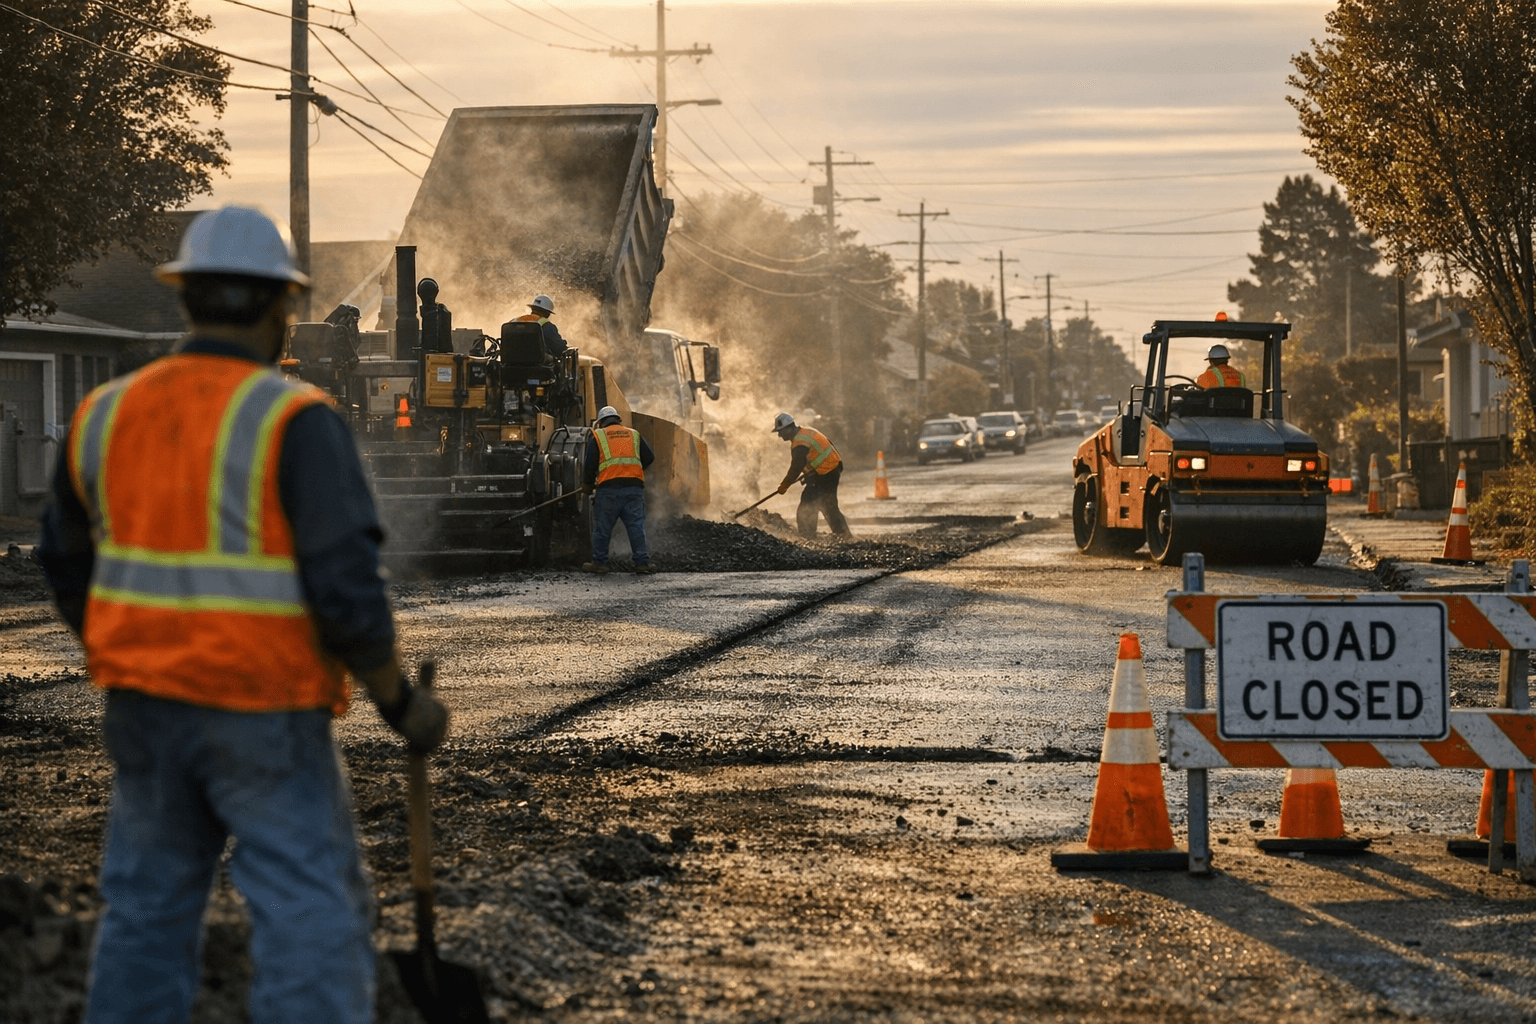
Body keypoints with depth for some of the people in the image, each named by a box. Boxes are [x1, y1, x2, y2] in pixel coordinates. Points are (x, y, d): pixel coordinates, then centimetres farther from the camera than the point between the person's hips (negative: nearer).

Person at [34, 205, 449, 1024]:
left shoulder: (109, 413, 4)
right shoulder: (296, 422, -14)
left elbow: (68, 565, 15)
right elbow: (346, 588, -19)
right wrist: (400, 703, -5)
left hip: (145, 709, 6)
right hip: (264, 713, -6)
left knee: (146, 909, 15)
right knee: (313, 922, -1)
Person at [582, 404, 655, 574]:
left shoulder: (597, 437, 10)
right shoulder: (634, 434, 19)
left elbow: (590, 464, 5)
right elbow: (649, 457, 15)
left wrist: (589, 485, 20)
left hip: (608, 488, -2)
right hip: (634, 487, 2)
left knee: (602, 527, 5)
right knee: (636, 526, 2)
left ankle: (599, 562, 8)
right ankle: (642, 562, -2)